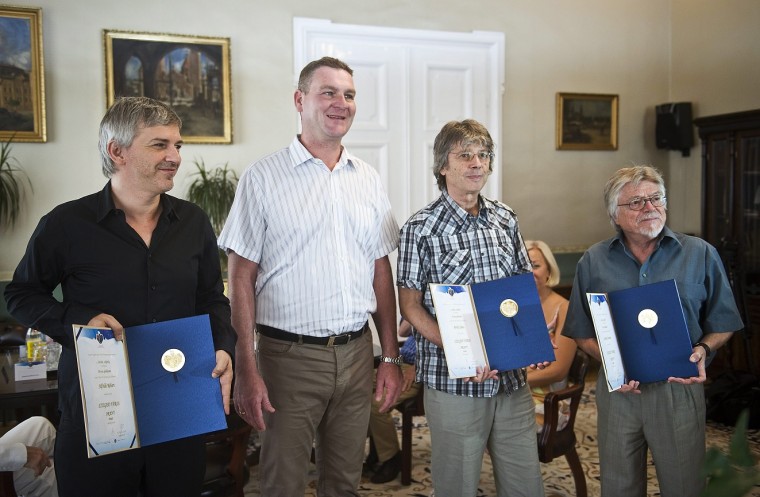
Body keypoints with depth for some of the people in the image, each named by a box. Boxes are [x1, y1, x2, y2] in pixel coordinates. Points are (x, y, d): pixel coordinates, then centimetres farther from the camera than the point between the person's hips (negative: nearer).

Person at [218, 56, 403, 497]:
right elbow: (242, 278, -6)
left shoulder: (368, 179, 8)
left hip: (357, 353, 4)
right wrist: (247, 370, -11)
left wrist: (392, 356, 9)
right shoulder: (263, 178, -5)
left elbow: (382, 271, 11)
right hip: (290, 356, -4)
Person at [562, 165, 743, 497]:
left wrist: (703, 349, -13)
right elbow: (582, 333, 4)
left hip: (679, 388, -1)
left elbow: (722, 323, 6)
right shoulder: (593, 262, 3)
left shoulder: (701, 255, 1)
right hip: (618, 390, 1)